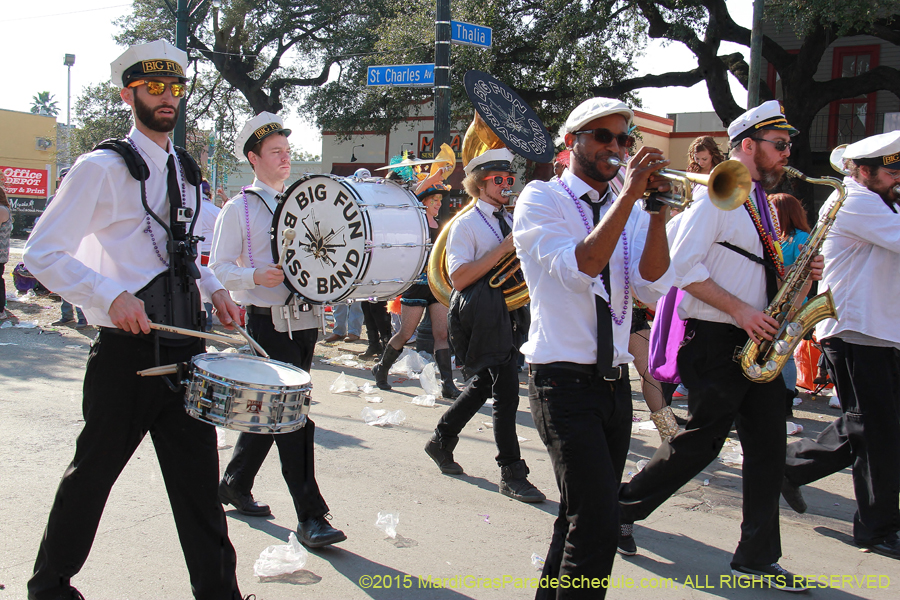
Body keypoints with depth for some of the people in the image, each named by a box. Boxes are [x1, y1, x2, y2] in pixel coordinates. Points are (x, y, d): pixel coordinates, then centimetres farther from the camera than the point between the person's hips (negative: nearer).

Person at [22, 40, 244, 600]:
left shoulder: (186, 170, 14)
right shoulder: (103, 167, -7)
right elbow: (42, 253, -11)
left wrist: (213, 289, 10)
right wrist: (113, 297, -22)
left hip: (185, 344, 6)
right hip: (128, 346, -5)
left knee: (199, 476, 7)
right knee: (94, 470, 8)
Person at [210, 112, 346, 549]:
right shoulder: (240, 209, 0)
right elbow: (219, 269, -5)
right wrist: (255, 276, -23)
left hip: (305, 321, 6)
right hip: (268, 322, -6)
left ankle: (235, 485, 32)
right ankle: (310, 517, -6)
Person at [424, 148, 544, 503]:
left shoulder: (511, 221, 16)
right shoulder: (466, 224, -7)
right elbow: (459, 278, -17)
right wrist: (503, 249, -20)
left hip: (506, 313, 8)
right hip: (480, 314, -8)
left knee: (484, 384, 18)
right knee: (505, 392, -8)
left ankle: (442, 441, 36)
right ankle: (512, 475, 1)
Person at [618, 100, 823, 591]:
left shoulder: (760, 205, 18)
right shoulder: (716, 196, -10)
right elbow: (683, 265, -19)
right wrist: (739, 311, -20)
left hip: (757, 341, 9)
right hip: (716, 342, -8)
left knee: (768, 447, 6)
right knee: (702, 441, -1)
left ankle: (757, 558, 14)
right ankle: (624, 506, 20)